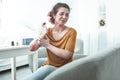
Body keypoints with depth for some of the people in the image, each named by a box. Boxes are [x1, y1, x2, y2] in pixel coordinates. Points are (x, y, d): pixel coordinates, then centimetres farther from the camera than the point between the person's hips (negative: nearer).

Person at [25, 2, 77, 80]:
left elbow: (66, 55, -18)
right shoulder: (48, 31, 2)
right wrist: (39, 37, -20)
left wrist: (47, 45, -15)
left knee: (47, 69, -32)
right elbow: (31, 48, -5)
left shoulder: (71, 32, -8)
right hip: (48, 67, 3)